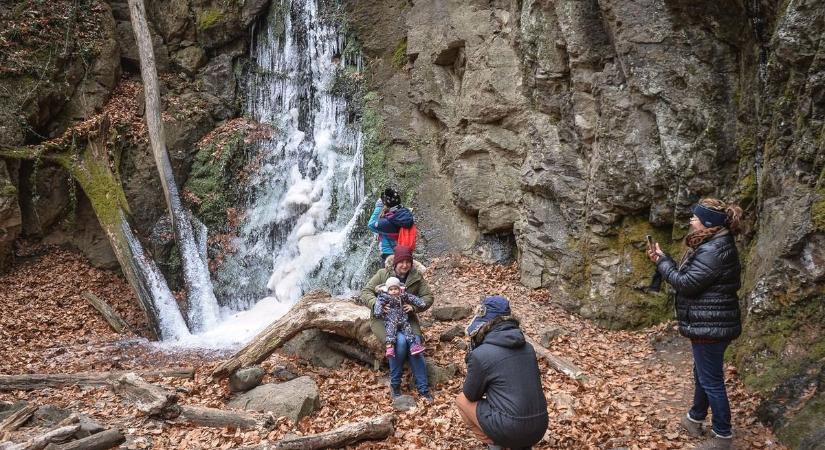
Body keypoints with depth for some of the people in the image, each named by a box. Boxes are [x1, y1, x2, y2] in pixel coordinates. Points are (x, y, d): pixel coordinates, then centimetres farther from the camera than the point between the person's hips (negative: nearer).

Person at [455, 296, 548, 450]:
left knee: (462, 399, 15)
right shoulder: (527, 347, 8)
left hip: (510, 430, -6)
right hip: (539, 428, 6)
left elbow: (471, 395, 3)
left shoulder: (480, 354, -12)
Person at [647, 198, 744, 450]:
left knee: (711, 379, 0)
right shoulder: (711, 245, 12)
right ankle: (696, 419, 40)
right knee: (702, 373, 23)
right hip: (707, 323, 11)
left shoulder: (714, 250, -23)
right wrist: (663, 260, 1)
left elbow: (687, 283, -23)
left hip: (710, 325, -11)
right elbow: (689, 276, 12)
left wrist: (661, 261, -12)